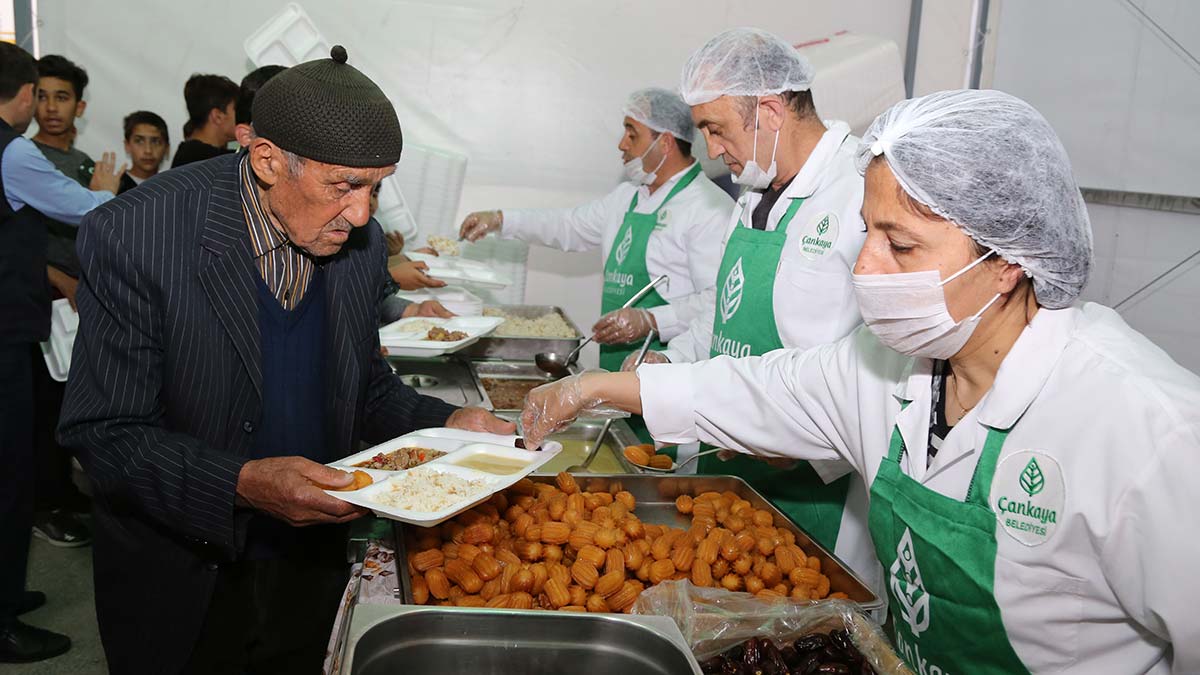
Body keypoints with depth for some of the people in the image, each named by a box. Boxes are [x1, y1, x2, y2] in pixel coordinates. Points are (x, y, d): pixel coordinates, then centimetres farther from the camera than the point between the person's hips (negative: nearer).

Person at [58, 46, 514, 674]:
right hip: (182, 582, -4)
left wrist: (444, 424, -10)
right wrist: (244, 484, -33)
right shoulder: (133, 235, -22)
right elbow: (103, 432, -20)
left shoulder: (359, 242, -6)